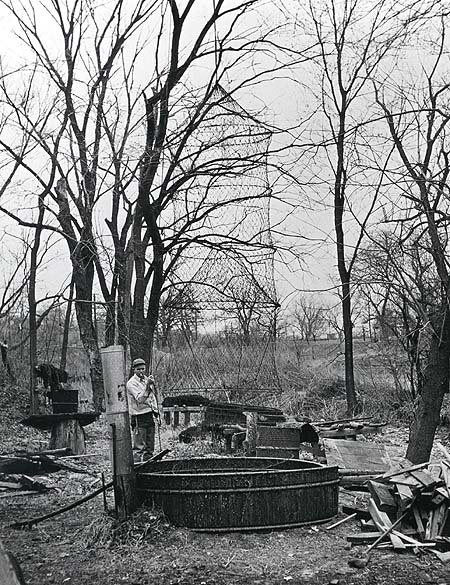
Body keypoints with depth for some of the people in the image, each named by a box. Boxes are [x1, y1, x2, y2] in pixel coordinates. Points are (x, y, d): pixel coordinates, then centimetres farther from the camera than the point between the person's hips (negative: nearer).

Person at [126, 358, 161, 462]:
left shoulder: (147, 379, 15)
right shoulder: (131, 383, -8)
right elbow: (140, 399, -21)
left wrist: (157, 414, 20)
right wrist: (147, 386, -28)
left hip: (150, 416, 7)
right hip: (139, 417, -7)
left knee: (150, 446, 11)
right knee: (139, 446, -10)